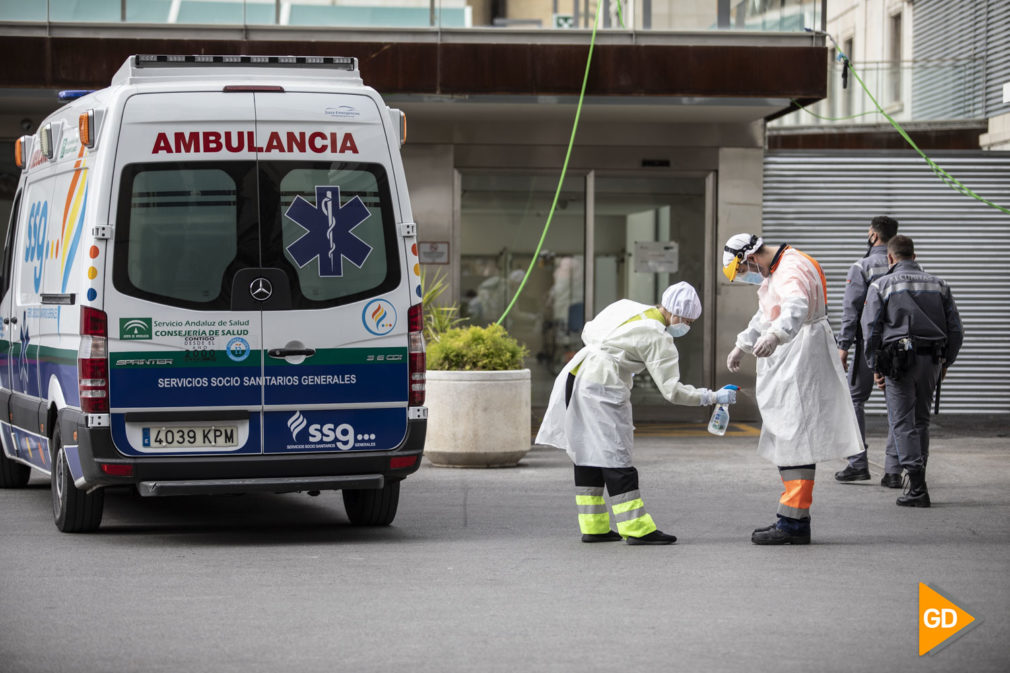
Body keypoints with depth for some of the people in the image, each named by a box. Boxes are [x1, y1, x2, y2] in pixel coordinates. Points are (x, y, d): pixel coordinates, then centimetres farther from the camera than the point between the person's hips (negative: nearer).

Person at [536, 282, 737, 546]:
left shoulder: (626, 307, 13)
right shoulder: (659, 338, -9)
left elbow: (589, 332, 22)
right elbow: (672, 390, -10)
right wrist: (712, 397, -3)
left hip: (574, 374, 9)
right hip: (602, 388, -9)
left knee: (587, 453, 11)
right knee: (615, 456, -7)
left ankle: (593, 526, 16)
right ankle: (637, 528, -6)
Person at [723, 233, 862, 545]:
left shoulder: (793, 269, -18)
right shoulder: (776, 271, 17)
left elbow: (796, 307, -40)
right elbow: (765, 315, 35)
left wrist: (775, 335, -57)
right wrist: (741, 346, 45)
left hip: (801, 363, -11)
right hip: (785, 366, 11)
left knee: (796, 437, -12)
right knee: (786, 438, 14)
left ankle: (794, 522, -13)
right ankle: (793, 518, 21)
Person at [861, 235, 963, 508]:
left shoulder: (881, 285, 1)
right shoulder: (938, 285, 12)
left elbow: (871, 329, -5)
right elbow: (956, 329, 10)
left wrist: (875, 367, 0)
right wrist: (946, 363, 19)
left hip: (898, 360, -4)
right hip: (932, 360, 4)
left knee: (903, 423, -3)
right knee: (921, 420, 16)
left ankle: (918, 486, -13)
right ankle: (917, 481, 19)